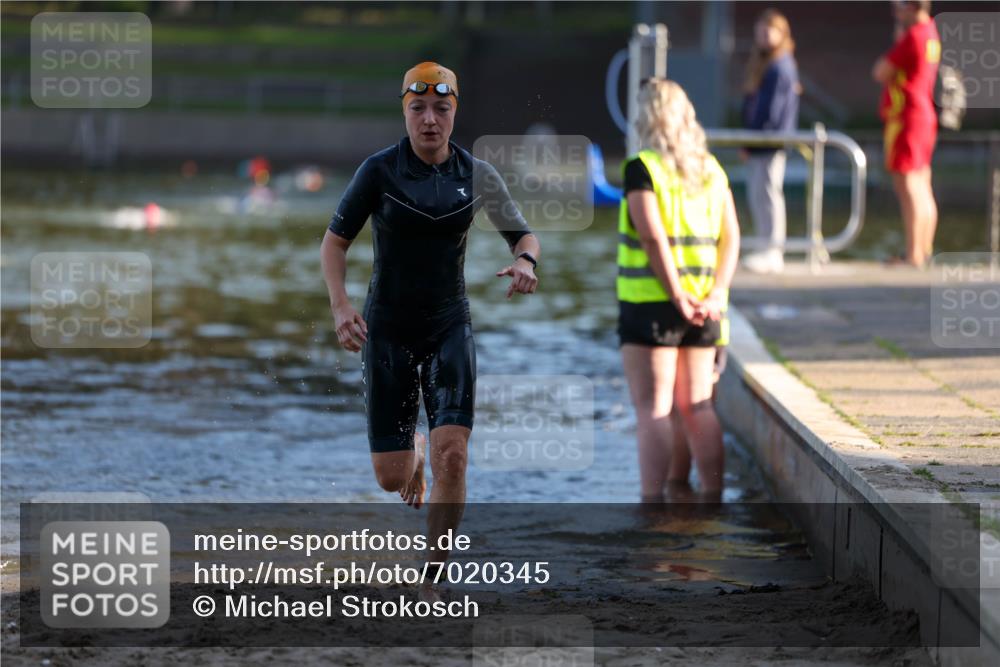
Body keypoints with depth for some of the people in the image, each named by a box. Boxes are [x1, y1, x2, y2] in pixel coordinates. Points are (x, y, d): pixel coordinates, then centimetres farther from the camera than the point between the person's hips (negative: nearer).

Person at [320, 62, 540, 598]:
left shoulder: (477, 175, -1)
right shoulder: (379, 170, -7)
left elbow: (523, 234, 10)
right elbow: (335, 241, -2)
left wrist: (525, 262, -14)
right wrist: (340, 305, -18)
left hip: (450, 327, 1)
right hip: (387, 330, -1)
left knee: (452, 455, -18)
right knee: (391, 478, 0)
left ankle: (432, 586, -5)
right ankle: (412, 450, 41)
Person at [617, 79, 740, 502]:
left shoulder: (642, 169, -9)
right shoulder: (712, 170, 10)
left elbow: (654, 236, -19)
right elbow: (731, 237, 3)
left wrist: (677, 296, -17)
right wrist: (717, 294, -4)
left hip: (650, 304, -6)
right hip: (703, 307, 6)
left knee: (653, 409, -3)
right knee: (697, 406, 13)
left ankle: (653, 503, -6)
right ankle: (713, 497, 14)